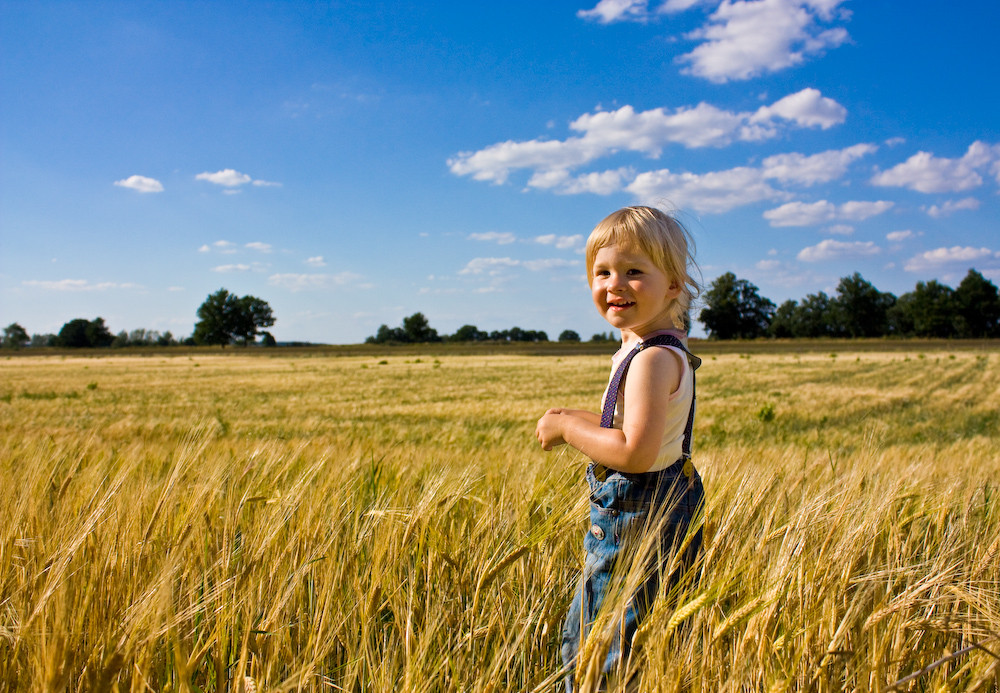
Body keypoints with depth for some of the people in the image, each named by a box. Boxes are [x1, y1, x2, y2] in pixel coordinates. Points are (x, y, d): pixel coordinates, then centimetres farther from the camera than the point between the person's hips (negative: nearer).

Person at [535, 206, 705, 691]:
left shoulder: (652, 359, -24)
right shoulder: (663, 350, 8)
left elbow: (636, 453, -30)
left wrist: (566, 429, -18)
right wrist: (581, 420, 8)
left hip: (638, 519, -10)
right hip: (655, 510, 10)